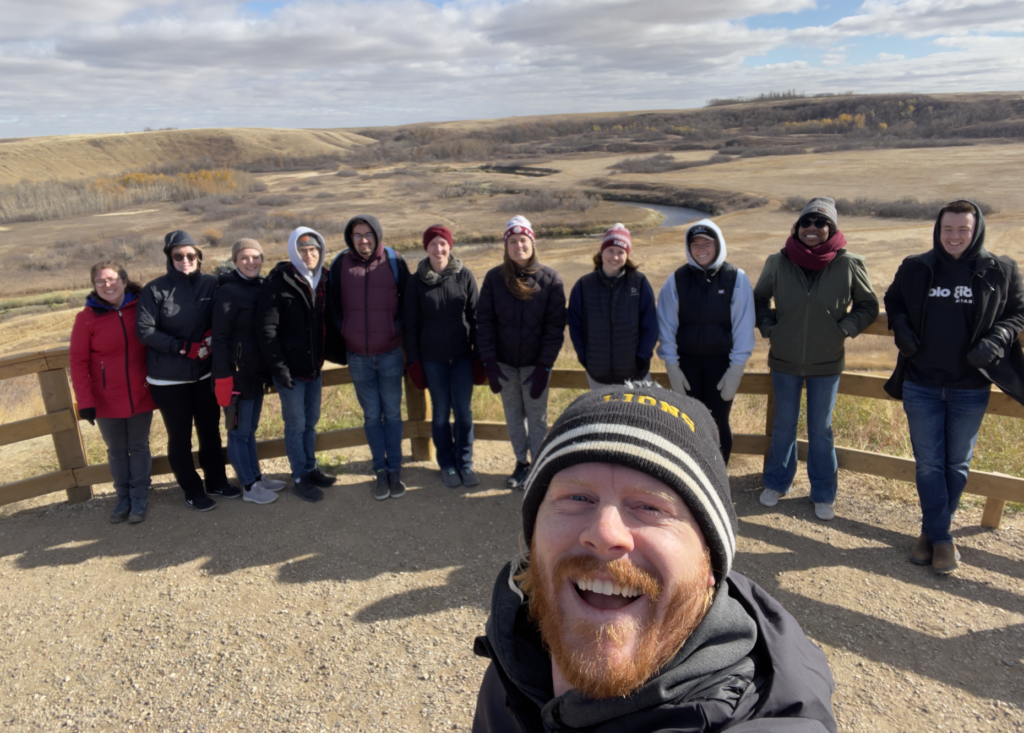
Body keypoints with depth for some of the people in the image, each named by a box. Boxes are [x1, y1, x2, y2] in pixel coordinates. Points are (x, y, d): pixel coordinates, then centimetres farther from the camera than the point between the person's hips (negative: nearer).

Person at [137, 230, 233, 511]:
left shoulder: (212, 285, -5)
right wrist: (183, 347, -18)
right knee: (180, 436, 9)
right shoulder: (156, 290, -11)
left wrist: (212, 337, -12)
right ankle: (192, 490, 25)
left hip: (205, 373, 3)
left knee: (210, 430, 15)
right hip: (168, 378, -2)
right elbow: (144, 330, -12)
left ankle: (216, 481, 33)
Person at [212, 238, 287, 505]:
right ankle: (249, 486, 17)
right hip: (238, 373, -7)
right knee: (239, 431, 6)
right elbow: (219, 338, -16)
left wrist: (271, 368, 10)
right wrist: (223, 379, -19)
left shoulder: (263, 287, 6)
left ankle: (256, 476, 32)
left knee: (250, 428, 19)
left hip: (258, 370, 7)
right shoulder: (228, 292, -14)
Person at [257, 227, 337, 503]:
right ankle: (299, 478, 19)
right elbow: (266, 330, -16)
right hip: (291, 369, -6)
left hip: (314, 366, 6)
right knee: (296, 424, 5)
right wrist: (278, 367, -18)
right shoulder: (279, 282, -13)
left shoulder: (322, 280, 5)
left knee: (311, 421, 17)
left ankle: (311, 468, 33)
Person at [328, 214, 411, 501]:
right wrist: (344, 334, 5)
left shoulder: (395, 262, -5)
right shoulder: (340, 264, -2)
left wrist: (398, 330, 2)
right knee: (371, 415, 9)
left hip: (390, 353, -1)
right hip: (357, 356, 1)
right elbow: (334, 304, 9)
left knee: (392, 413, 7)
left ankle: (394, 470, 17)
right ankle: (380, 471, 19)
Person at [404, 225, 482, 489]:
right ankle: (447, 464, 26)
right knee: (441, 413, 10)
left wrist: (481, 353, 0)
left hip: (462, 357, 0)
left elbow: (475, 316, 1)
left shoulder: (464, 276, -3)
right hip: (432, 359, 0)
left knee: (464, 411, 5)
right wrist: (413, 362, -1)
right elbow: (410, 325, 2)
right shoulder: (416, 282, -3)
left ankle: (465, 463, 23)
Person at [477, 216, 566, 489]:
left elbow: (555, 326, -7)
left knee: (537, 418, 7)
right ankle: (521, 463, 31)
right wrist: (489, 362, -9)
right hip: (504, 364, 2)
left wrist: (544, 366, -14)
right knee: (513, 416, 14)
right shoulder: (494, 278, -2)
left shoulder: (550, 279, -6)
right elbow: (484, 321, -1)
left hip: (534, 364, -2)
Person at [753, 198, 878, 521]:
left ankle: (824, 494, 28)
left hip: (826, 364, -1)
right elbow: (759, 298, 10)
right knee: (784, 426, 16)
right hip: (784, 361, 1)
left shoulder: (848, 265, -9)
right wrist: (768, 326, -2)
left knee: (821, 430, 11)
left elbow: (868, 306, 4)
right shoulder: (778, 263, -7)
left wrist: (844, 328, -8)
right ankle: (776, 483, 34)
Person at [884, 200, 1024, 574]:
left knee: (957, 463, 10)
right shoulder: (915, 268, -1)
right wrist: (901, 328, -6)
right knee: (928, 463, 4)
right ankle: (940, 537, 15)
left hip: (971, 389, 0)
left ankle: (934, 530, 27)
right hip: (921, 386, 0)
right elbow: (893, 301, 13)